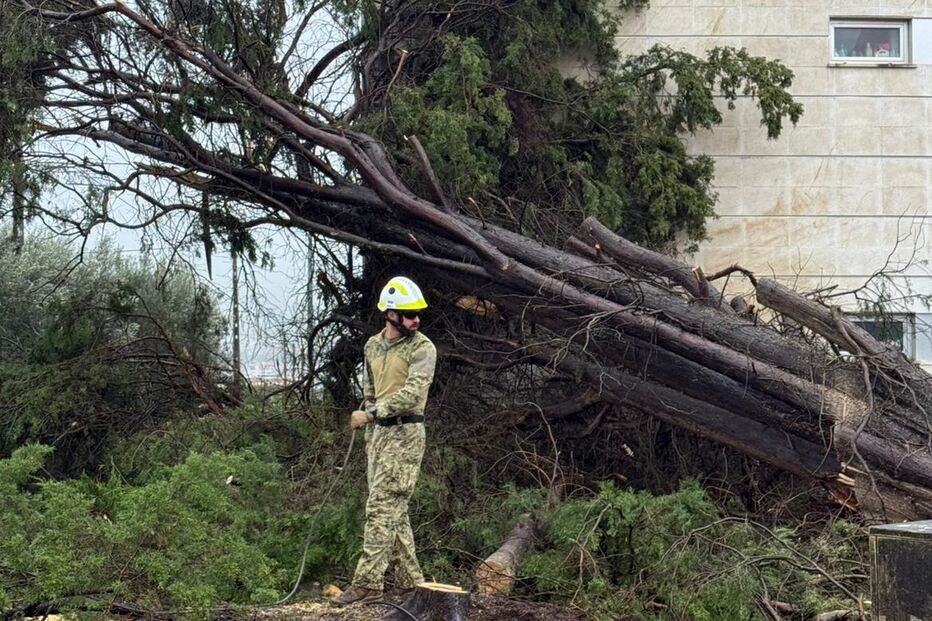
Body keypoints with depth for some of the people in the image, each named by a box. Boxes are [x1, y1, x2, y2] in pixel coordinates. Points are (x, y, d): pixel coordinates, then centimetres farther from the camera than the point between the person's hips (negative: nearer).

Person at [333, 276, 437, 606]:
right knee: (394, 510, 10)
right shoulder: (372, 346, 13)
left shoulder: (422, 348, -9)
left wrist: (371, 413, -24)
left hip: (405, 433, -8)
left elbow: (412, 392, -21)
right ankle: (409, 579, 18)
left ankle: (368, 582, -11)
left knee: (381, 507, -12)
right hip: (378, 433, 8)